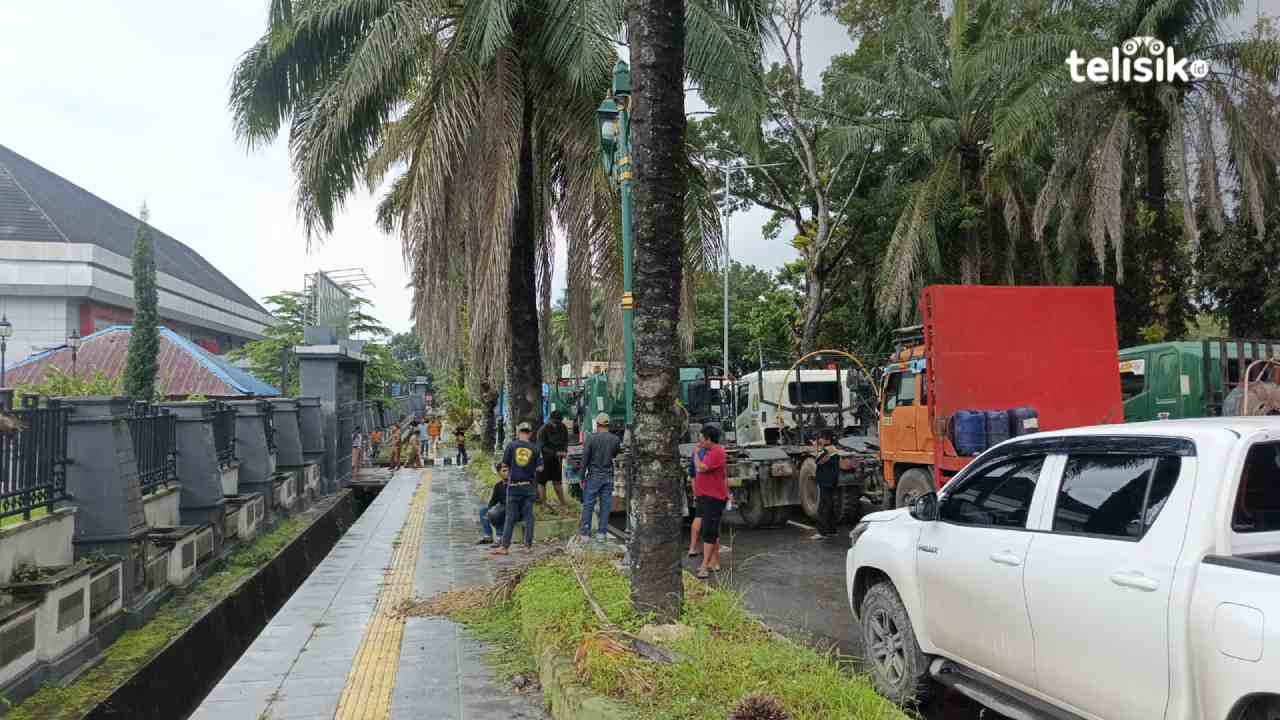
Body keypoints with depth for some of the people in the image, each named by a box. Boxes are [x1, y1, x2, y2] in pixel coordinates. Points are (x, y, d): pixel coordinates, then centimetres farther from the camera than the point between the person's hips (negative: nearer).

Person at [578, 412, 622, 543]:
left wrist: (582, 477, -3)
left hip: (593, 476, -2)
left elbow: (584, 459, -9)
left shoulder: (591, 438, -9)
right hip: (608, 477, 2)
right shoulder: (615, 439, -2)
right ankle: (602, 533, 10)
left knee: (588, 505, 4)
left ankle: (585, 534, 5)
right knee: (605, 505, 8)